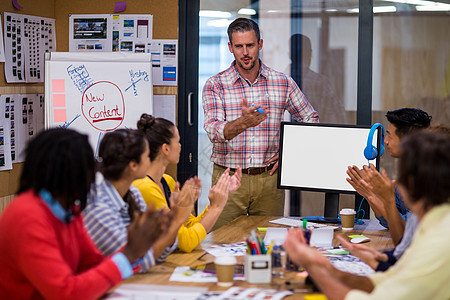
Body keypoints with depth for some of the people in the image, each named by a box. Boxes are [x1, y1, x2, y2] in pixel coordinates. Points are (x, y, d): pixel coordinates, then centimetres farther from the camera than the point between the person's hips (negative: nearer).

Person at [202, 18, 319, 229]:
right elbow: (213, 131, -13)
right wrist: (243, 123, -33)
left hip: (269, 179, 2)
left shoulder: (283, 83, 5)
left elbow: (311, 120, 16)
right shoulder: (215, 85, -1)